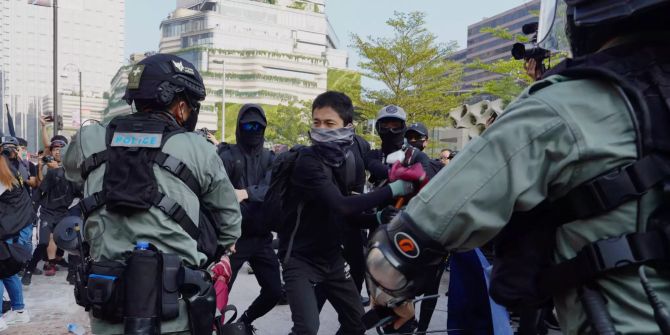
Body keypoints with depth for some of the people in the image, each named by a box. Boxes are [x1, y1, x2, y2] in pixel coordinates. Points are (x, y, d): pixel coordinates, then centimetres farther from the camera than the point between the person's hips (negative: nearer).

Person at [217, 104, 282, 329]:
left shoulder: (270, 158, 10)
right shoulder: (228, 156, -2)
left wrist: (247, 193, -28)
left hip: (262, 238, 5)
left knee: (274, 291, 9)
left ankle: (244, 321, 34)